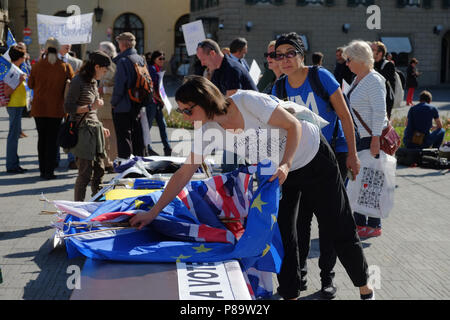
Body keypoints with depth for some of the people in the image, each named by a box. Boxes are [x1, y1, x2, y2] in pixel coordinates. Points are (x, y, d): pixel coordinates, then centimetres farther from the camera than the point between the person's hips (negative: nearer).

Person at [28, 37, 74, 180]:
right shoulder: (65, 66, -8)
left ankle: (43, 169, 18)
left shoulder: (37, 65, -6)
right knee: (53, 139, 5)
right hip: (56, 108, -1)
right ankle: (49, 171, 3)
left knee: (42, 138, 13)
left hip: (39, 107, 1)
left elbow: (31, 84, 5)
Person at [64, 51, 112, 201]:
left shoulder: (93, 82, 15)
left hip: (95, 130, 9)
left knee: (99, 170, 10)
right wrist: (91, 107, -18)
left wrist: (100, 127, 19)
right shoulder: (78, 81, -11)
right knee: (85, 173, -7)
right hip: (83, 131, -9)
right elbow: (68, 107, -15)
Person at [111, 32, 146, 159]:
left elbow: (119, 86, -18)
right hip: (138, 106, 7)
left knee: (124, 139, -2)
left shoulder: (123, 61, -15)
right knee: (138, 138, 15)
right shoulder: (141, 59, 8)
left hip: (124, 107, -7)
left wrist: (114, 102, -5)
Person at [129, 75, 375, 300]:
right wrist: (153, 212, -13)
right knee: (282, 235, -2)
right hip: (279, 172, 5)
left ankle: (365, 288, 24)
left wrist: (286, 165, -35)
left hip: (314, 158, -5)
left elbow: (293, 125, -23)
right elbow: (184, 173, -10)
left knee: (341, 230, 5)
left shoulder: (247, 101, -30)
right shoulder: (208, 132, -13)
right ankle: (290, 294, 16)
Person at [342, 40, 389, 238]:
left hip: (370, 137, -9)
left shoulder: (374, 80, -14)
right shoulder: (357, 80, 15)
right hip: (357, 137, 9)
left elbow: (379, 111, -20)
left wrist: (376, 139, -24)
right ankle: (359, 222, 20)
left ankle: (374, 225, 3)